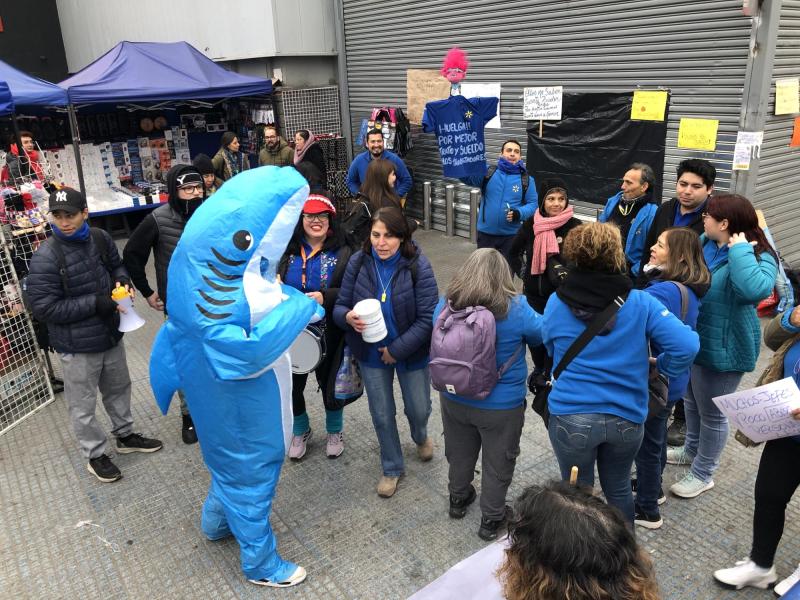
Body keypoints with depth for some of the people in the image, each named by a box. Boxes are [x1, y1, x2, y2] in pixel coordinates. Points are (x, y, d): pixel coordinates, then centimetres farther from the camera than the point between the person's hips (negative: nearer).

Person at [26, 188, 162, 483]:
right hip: (77, 346, -6)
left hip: (110, 334, 6)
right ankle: (95, 455, 31)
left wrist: (121, 281, -9)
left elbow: (117, 266, 15)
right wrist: (95, 303, -24)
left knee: (118, 389, 24)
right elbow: (43, 307, -21)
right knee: (83, 406, 10)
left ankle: (125, 435, 46)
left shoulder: (100, 238, -5)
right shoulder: (45, 258, -22)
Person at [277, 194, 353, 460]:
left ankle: (334, 431, 42)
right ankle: (300, 431, 40)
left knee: (329, 381, 15)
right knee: (292, 384, 12)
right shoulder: (287, 251, -1)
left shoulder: (342, 253, -7)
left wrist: (326, 297, -25)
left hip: (328, 335, -2)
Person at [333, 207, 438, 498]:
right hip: (371, 352, 2)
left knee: (419, 409, 17)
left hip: (411, 352, -1)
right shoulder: (359, 262, -14)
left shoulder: (418, 266, -21)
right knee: (382, 415, 15)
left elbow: (427, 319, -20)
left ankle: (420, 437, 56)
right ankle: (392, 468, 40)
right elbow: (340, 306, -7)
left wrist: (396, 350, -21)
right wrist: (348, 317, -30)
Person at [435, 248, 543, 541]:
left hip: (454, 399, 4)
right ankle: (491, 519, 35)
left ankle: (458, 499, 49)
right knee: (497, 462, 18)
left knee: (460, 453, 26)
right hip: (501, 406, -3)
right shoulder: (516, 309, -23)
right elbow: (544, 336, -5)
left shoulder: (445, 305, -12)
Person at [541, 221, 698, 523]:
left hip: (571, 418, -1)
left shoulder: (556, 303, -6)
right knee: (618, 488, 26)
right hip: (626, 418, 1)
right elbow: (687, 346, -15)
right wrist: (662, 368, 3)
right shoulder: (641, 303, -9)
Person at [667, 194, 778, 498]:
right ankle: (692, 450, 50)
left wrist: (740, 251, -36)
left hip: (722, 348, -8)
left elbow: (756, 290, -45)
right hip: (693, 339, 8)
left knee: (712, 413, 10)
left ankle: (703, 474, 30)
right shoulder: (703, 243, -2)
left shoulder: (758, 257, -22)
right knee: (691, 401, 26)